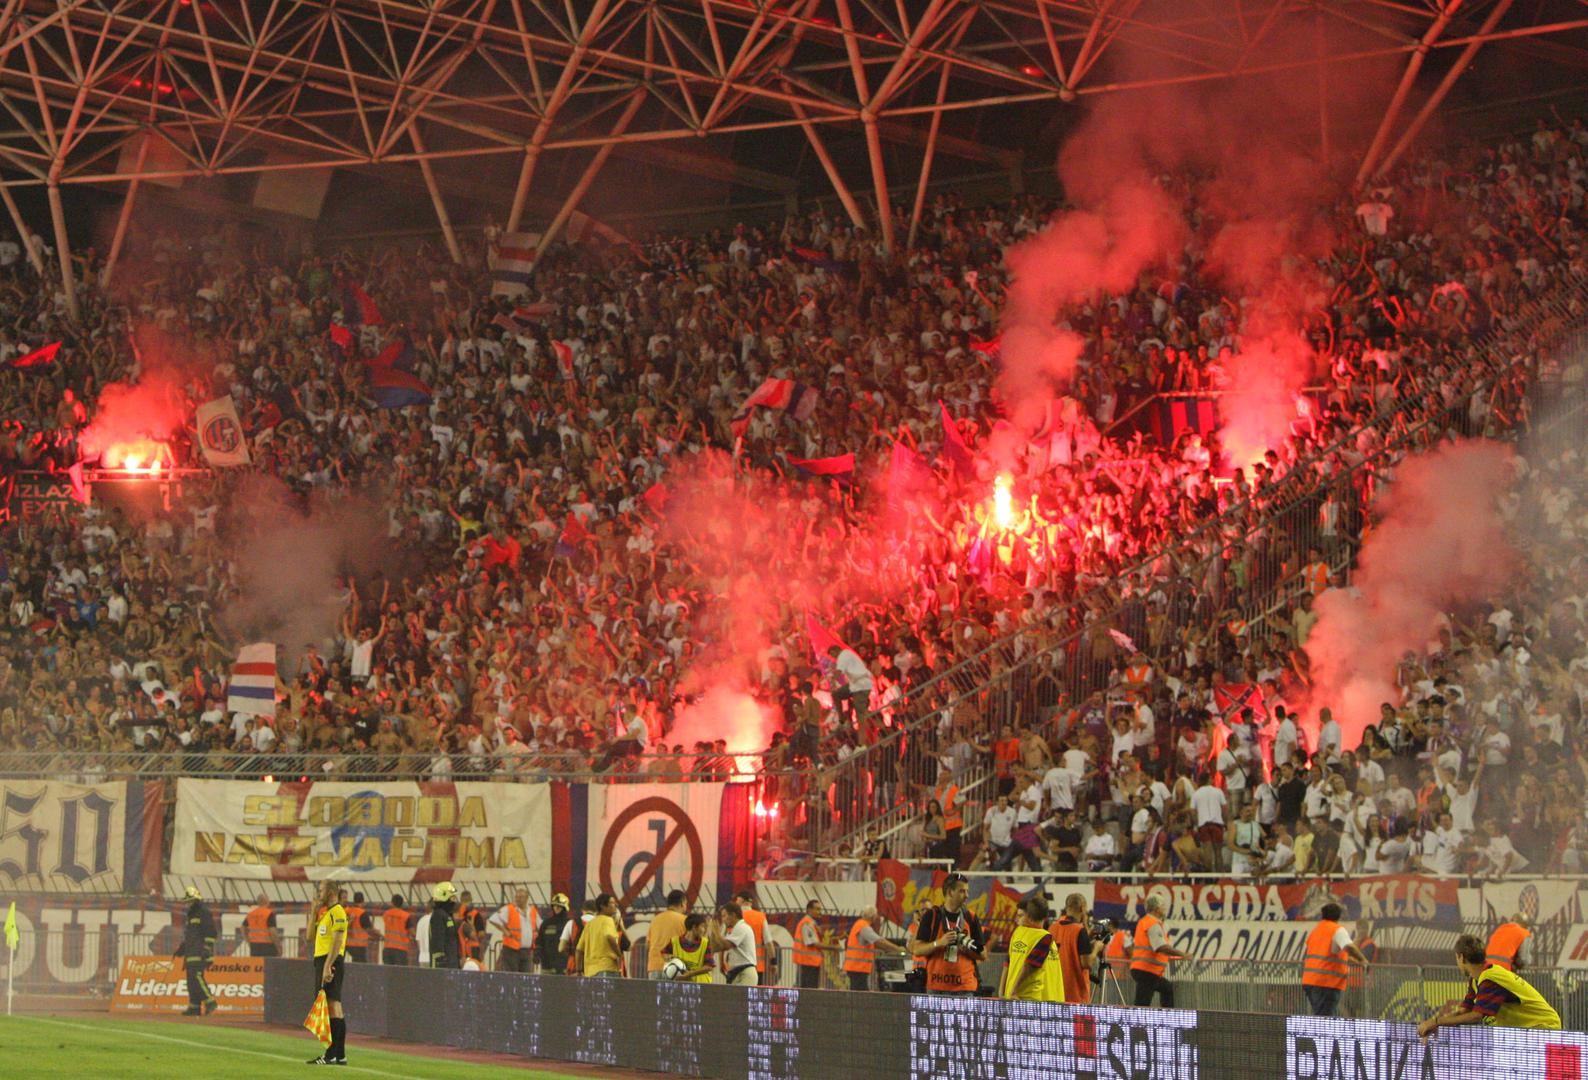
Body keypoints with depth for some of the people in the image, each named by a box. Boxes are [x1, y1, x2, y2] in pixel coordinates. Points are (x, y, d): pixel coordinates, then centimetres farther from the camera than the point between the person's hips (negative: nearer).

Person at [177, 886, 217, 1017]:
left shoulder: (204, 913, -8)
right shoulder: (189, 915, 22)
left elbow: (211, 933, -14)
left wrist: (207, 950, -20)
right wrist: (181, 948, 23)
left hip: (201, 953, -9)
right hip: (191, 953, 9)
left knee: (196, 976, -19)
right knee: (191, 980, 5)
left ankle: (210, 1002, -15)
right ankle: (194, 1007, 5)